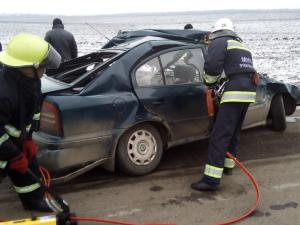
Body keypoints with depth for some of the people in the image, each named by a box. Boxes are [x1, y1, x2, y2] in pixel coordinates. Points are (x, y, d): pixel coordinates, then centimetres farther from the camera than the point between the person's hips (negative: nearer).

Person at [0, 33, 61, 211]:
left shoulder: (30, 80, -12)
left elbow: (33, 110, 4)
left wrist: (28, 138, 2)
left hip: (16, 138, 8)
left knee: (29, 168, 19)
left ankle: (34, 200, 40)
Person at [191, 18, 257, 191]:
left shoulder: (219, 43, 1)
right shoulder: (242, 46, 27)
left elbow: (212, 67, -13)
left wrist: (210, 83, 6)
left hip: (236, 91, -9)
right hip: (249, 89, 9)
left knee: (220, 135, -11)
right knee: (234, 132, 21)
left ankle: (212, 179, -14)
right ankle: (228, 165, 33)